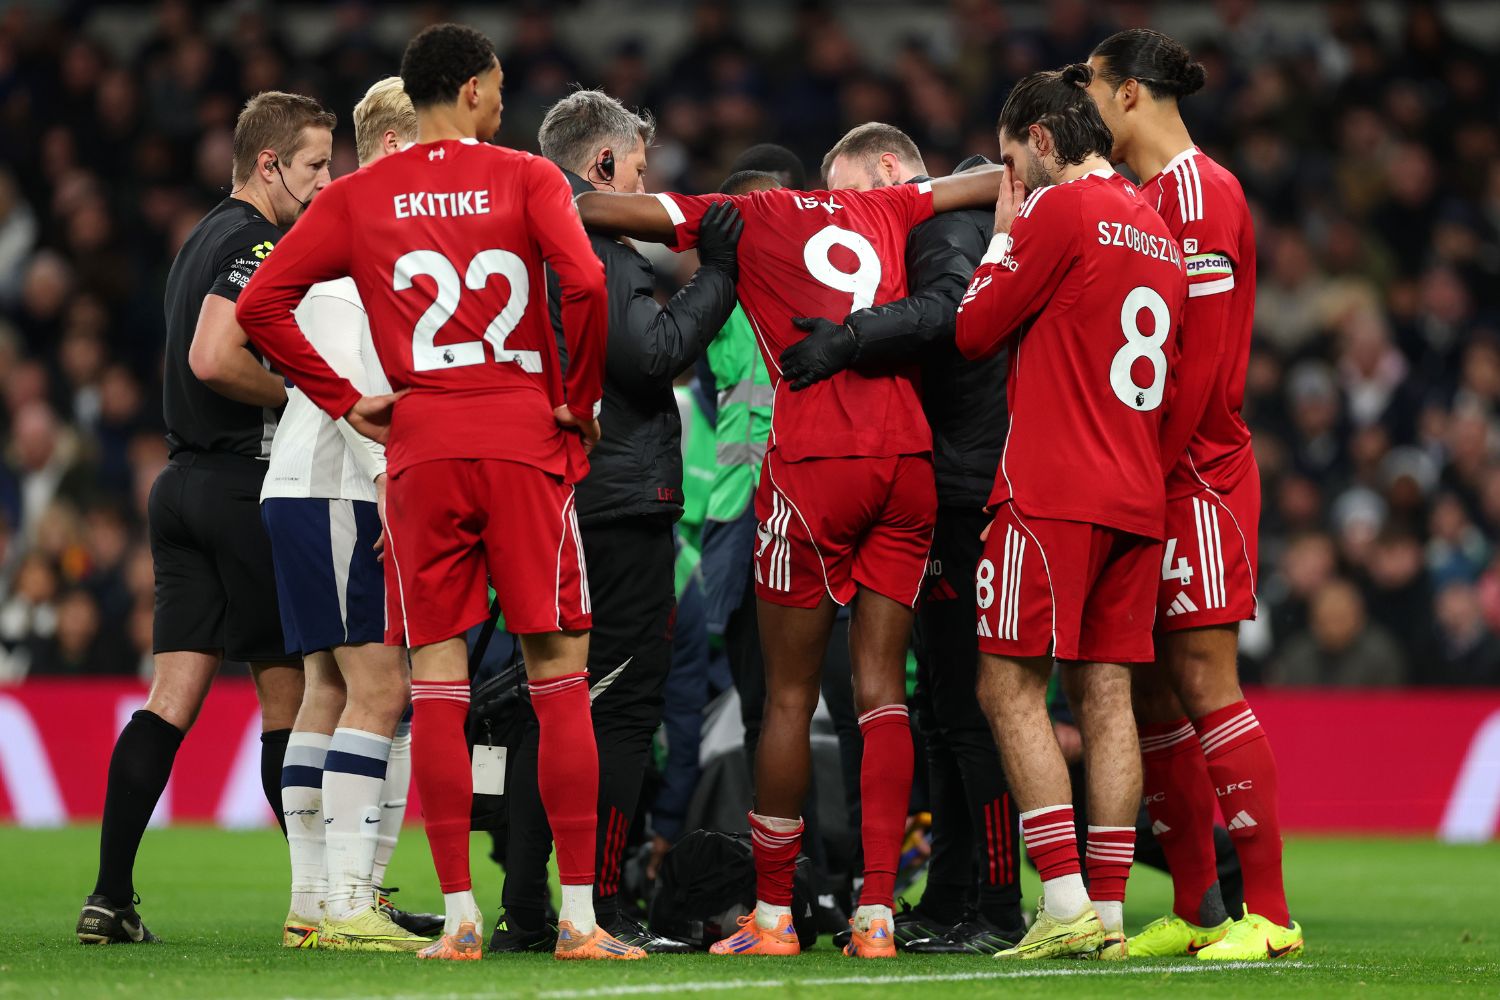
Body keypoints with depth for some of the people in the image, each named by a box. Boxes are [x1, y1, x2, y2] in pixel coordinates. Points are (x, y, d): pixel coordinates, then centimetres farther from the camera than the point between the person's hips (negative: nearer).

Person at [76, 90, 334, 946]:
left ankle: (112, 897, -5)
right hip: (246, 483, -9)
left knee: (173, 698, 2)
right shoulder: (257, 243, -11)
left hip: (187, 482, 9)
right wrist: (303, 394, -10)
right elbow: (214, 360, -23)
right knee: (291, 691, 0)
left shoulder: (209, 239, 19)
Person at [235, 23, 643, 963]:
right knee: (559, 675, 2)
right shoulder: (526, 179, 0)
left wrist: (345, 401, 7)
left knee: (437, 682, 3)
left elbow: (262, 304, 3)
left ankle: (460, 916, -2)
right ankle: (579, 915, -1)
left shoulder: (357, 198, 8)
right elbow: (585, 284, -15)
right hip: (528, 444, -2)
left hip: (420, 454, 2)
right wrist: (579, 400, -2)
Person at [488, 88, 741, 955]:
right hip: (621, 504, -9)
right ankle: (598, 907, -8)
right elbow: (652, 353, -18)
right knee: (623, 708, -5)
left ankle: (525, 908, 11)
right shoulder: (593, 248, -12)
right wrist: (716, 276, -9)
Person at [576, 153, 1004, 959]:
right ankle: (876, 914, -2)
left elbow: (596, 213, 3)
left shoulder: (742, 220, 8)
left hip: (816, 463, -4)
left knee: (789, 695, 5)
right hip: (909, 458, 4)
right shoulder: (880, 212, 19)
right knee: (881, 686, 5)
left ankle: (772, 914, 11)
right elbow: (997, 183, 27)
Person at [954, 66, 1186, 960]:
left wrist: (1004, 235, 10)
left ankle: (1066, 905, -14)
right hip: (1139, 495, 8)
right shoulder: (1158, 226, 17)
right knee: (1107, 697, 5)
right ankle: (1108, 911, 1)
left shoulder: (1060, 211, -8)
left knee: (1010, 688, -5)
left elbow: (973, 331, -2)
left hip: (1054, 492, -8)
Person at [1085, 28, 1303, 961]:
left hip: (1198, 476, -9)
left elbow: (1199, 357, -16)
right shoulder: (1142, 198, 18)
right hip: (1149, 482, 9)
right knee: (1155, 690, 7)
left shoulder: (1199, 192, -11)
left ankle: (1270, 913, -11)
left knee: (1205, 681, -11)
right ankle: (1196, 910, 12)